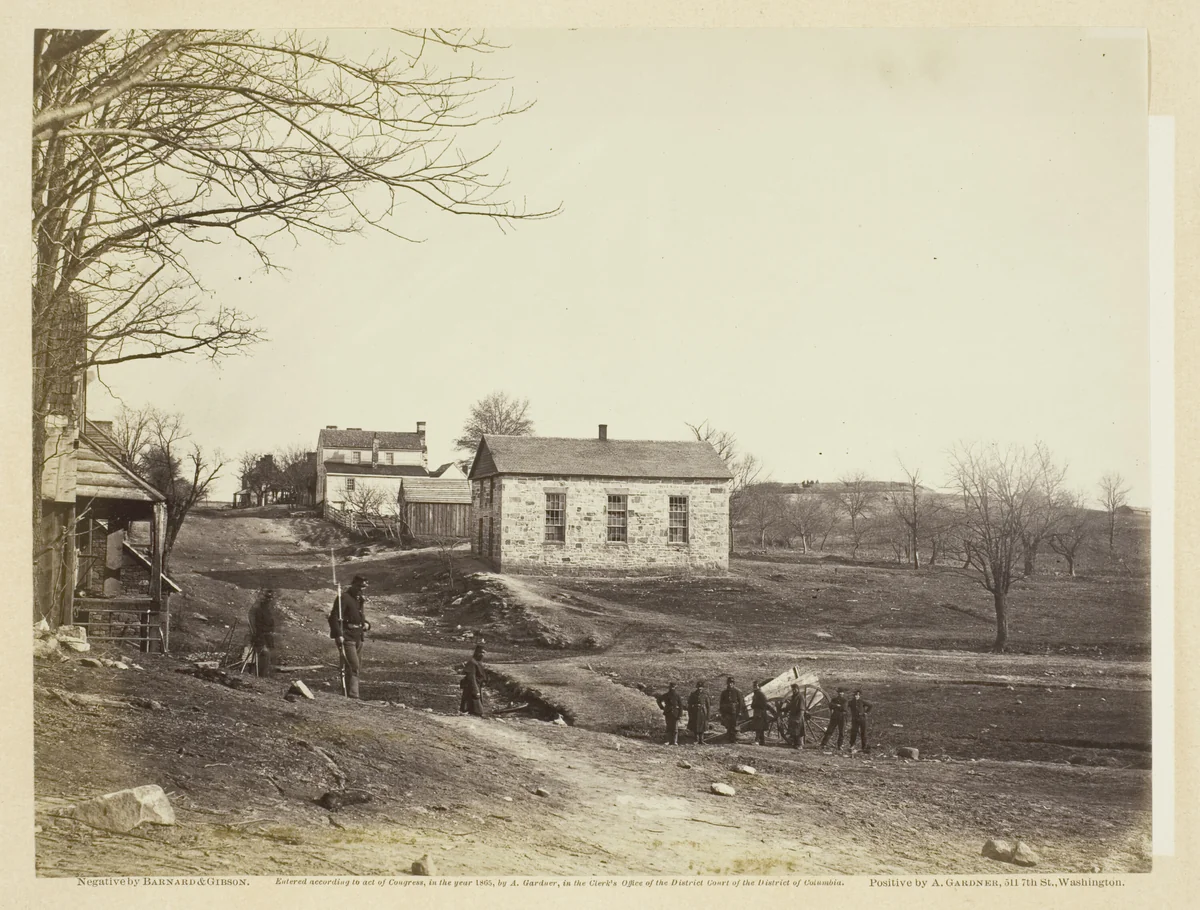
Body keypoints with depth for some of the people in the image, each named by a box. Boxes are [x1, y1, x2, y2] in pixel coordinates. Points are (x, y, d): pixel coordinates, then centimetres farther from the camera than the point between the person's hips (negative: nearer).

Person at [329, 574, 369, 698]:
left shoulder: (360, 599, 14)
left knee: (358, 668, 12)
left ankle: (352, 693, 22)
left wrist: (366, 624, 4)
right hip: (347, 638, -9)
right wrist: (338, 635, -27)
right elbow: (334, 618, -19)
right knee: (353, 667, -15)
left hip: (358, 638, 9)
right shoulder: (344, 598, -14)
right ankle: (353, 695, -15)